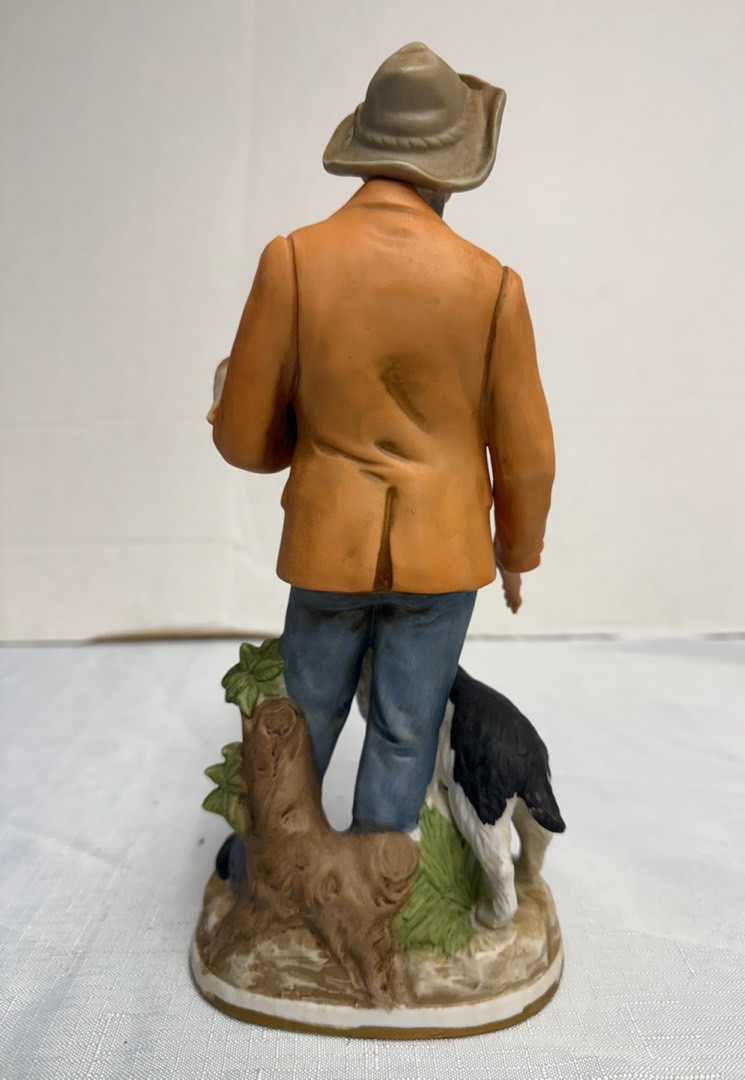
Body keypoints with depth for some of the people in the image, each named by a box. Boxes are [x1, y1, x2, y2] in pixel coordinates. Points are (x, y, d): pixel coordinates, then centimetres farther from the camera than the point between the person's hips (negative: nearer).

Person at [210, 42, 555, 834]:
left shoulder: (292, 261, -12)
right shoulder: (493, 285, -11)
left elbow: (242, 436, -7)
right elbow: (526, 456, -4)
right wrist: (518, 551, 14)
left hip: (330, 545, 1)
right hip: (442, 553, -1)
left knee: (306, 720, 23)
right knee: (404, 737, 15)